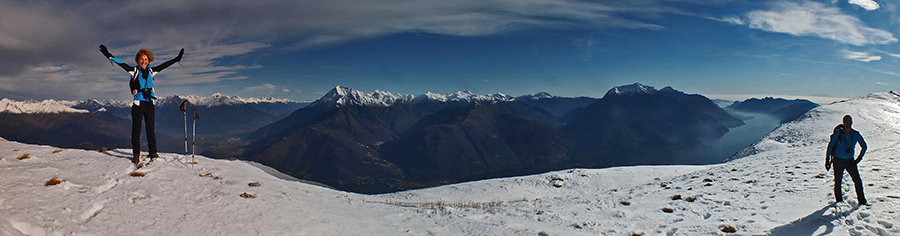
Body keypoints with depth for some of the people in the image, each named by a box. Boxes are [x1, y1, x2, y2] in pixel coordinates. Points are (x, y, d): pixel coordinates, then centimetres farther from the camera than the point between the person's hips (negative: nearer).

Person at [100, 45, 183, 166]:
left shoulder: (151, 71, 8)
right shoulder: (134, 71, 1)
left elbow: (164, 65, 15)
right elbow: (121, 63, -5)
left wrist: (177, 59, 17)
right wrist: (109, 56, -15)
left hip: (149, 104, 2)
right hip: (138, 105, -2)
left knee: (151, 129, 7)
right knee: (136, 130, 1)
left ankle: (153, 152, 16)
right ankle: (136, 154, 8)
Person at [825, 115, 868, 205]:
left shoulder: (855, 134, -1)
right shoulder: (838, 133, -8)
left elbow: (864, 146, 12)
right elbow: (830, 145, -3)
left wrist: (859, 158, 2)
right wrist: (827, 160, -6)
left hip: (850, 161, 2)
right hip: (838, 160, -2)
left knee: (858, 181, -2)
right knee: (838, 181, 4)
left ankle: (862, 201, 10)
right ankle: (839, 200, 17)